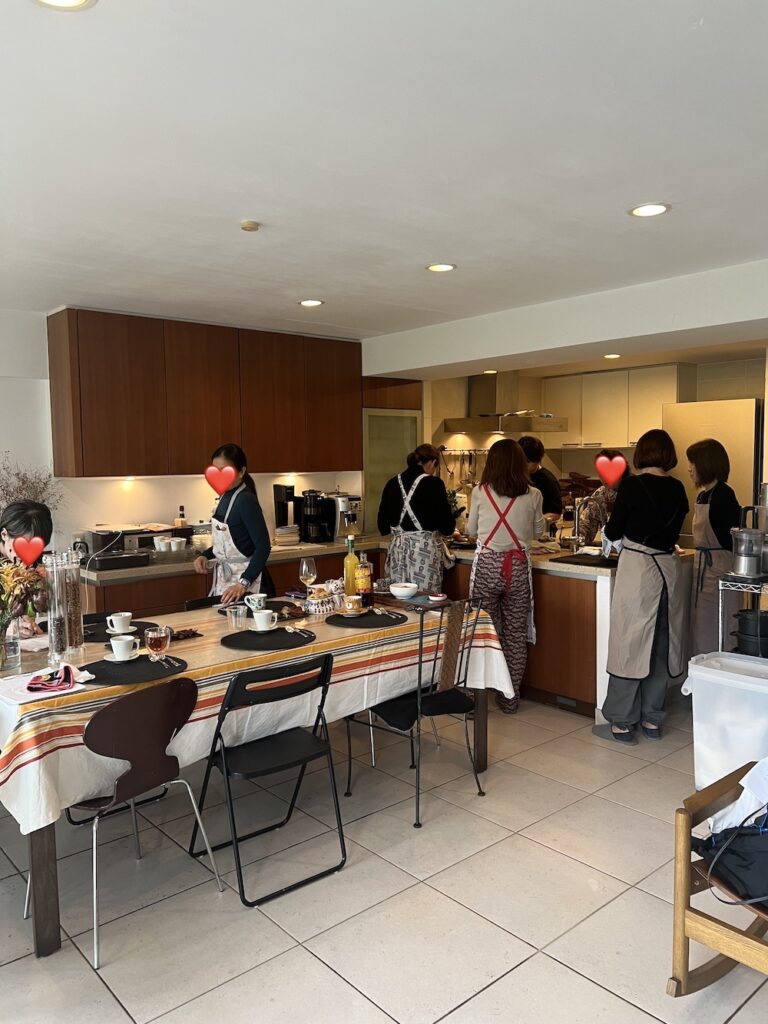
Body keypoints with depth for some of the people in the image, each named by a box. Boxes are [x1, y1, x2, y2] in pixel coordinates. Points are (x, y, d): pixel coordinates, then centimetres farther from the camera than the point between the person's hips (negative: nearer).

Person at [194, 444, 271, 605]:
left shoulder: (246, 500, -18)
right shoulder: (225, 497, 6)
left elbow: (263, 547, -23)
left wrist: (244, 583, -29)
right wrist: (205, 555, 3)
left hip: (243, 577, -8)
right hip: (223, 577, 8)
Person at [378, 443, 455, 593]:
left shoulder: (392, 483, 7)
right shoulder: (433, 483, -6)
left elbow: (383, 527, 12)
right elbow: (447, 527, -5)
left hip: (398, 549, 5)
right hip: (425, 549, -5)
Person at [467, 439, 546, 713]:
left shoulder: (480, 493, -4)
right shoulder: (532, 495, -1)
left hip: (487, 566, -1)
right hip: (518, 567, 1)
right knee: (516, 634, 11)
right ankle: (510, 698, 19)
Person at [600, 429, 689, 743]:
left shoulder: (632, 485, -9)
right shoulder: (677, 489, 6)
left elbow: (613, 532, -3)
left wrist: (608, 533, 21)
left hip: (637, 569, -5)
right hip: (669, 567, 5)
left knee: (631, 644, 2)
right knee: (661, 644, 13)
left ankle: (622, 722, 9)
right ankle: (652, 719, 23)